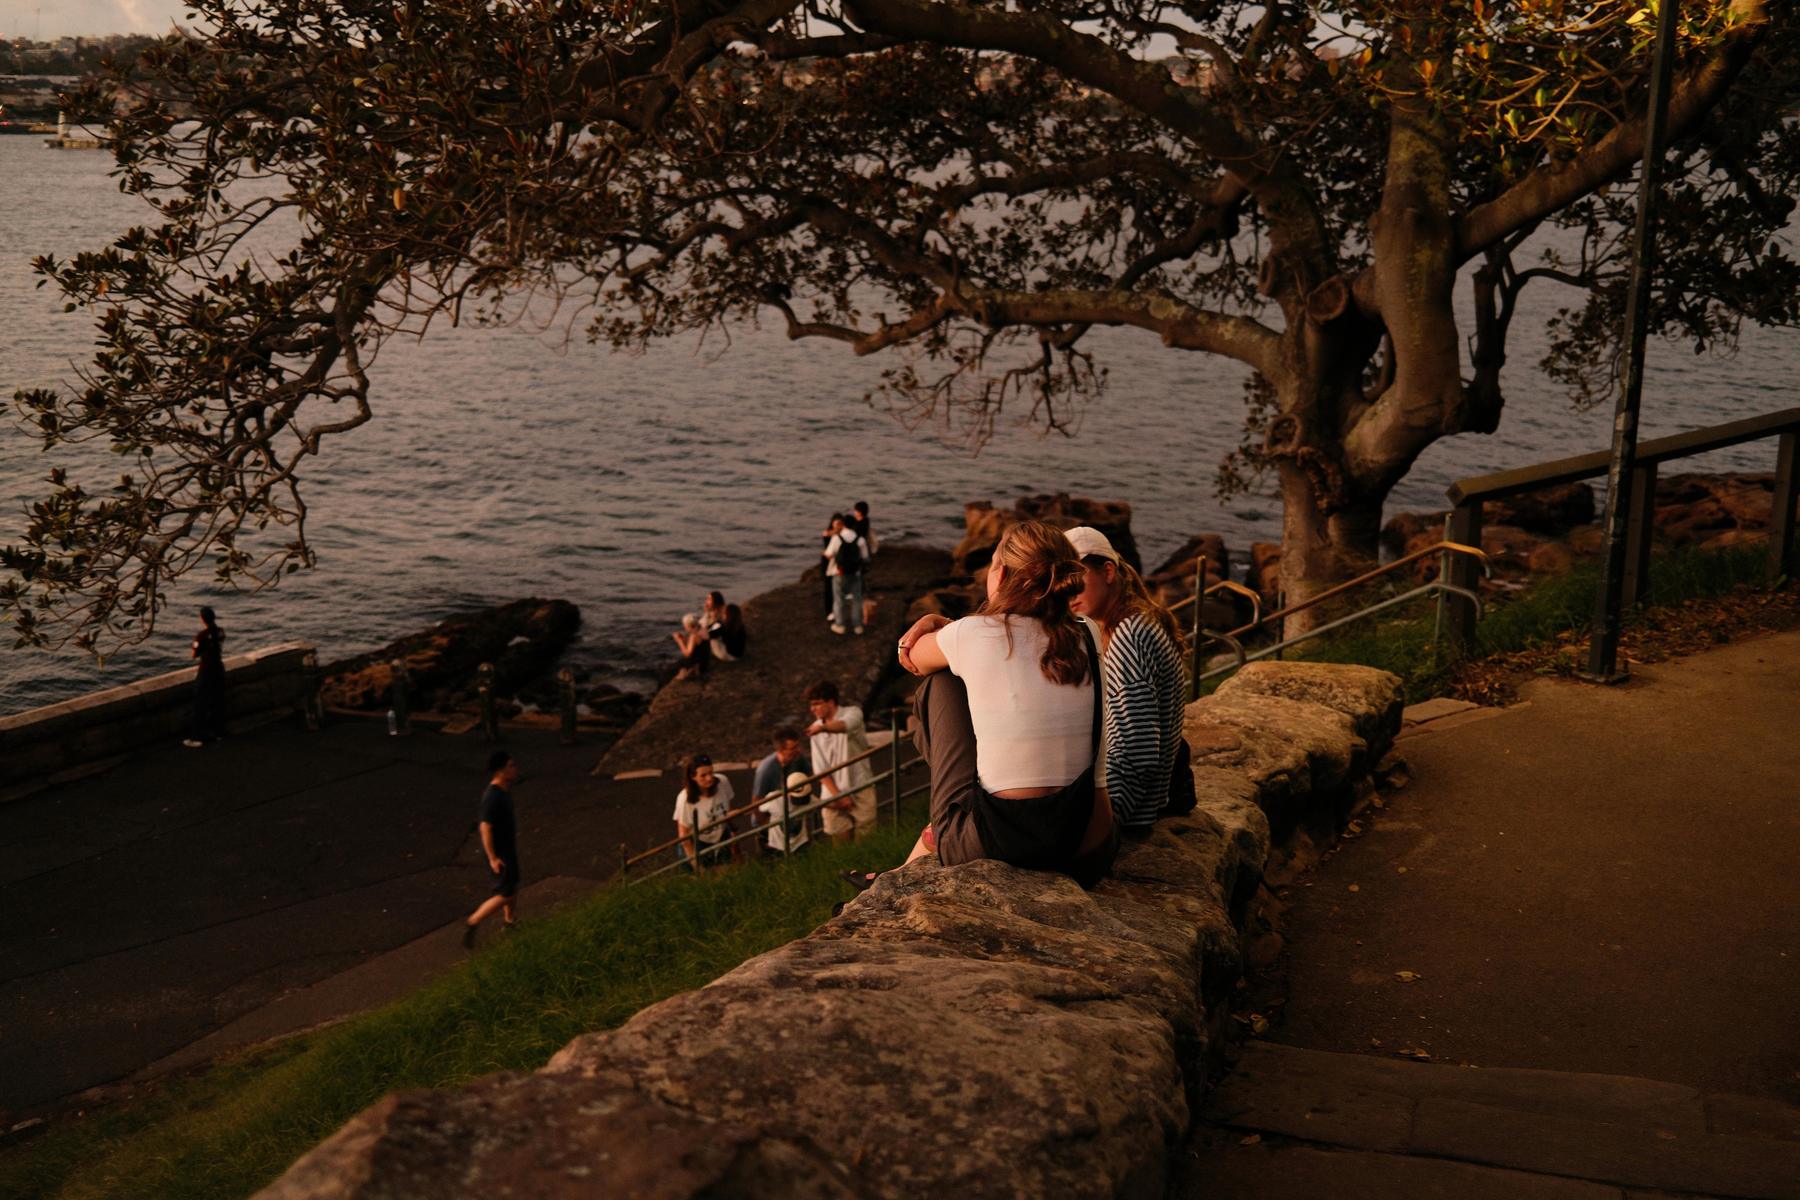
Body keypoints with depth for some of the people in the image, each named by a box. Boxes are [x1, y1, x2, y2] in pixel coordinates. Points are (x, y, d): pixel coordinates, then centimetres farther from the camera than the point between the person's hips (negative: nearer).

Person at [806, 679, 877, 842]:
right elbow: (820, 768, 2)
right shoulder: (816, 728, 7)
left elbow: (845, 726, -31)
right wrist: (837, 795, -10)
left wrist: (823, 727, -52)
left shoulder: (852, 712, -5)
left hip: (860, 790, -3)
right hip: (834, 795, 3)